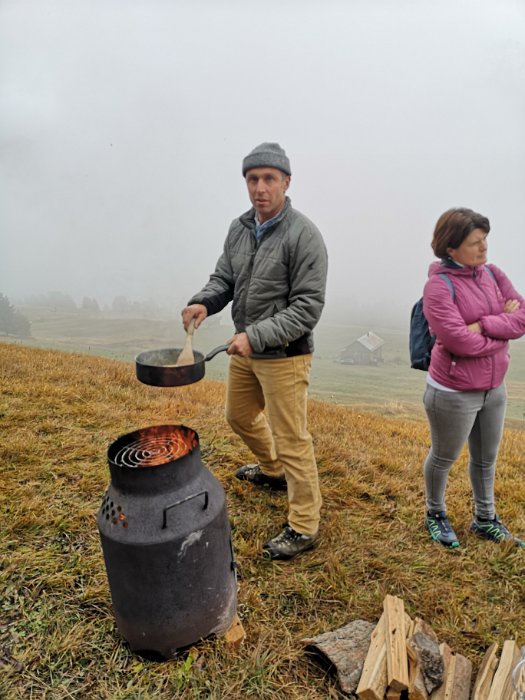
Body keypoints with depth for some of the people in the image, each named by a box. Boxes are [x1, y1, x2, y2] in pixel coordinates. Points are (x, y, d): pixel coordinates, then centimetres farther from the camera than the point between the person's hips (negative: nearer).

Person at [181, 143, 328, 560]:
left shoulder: (303, 235, -17)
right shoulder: (239, 229, 5)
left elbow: (308, 307, -21)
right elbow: (224, 279, 10)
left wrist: (257, 336, -28)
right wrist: (203, 302, -12)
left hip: (284, 356, -8)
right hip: (245, 349, 8)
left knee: (291, 440, 2)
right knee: (240, 416, 25)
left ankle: (304, 527, 21)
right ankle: (273, 471, 53)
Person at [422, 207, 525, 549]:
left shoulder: (493, 274, 2)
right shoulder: (439, 287, -19)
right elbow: (460, 341, -26)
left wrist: (485, 325, -20)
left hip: (494, 388, 7)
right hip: (454, 393, -6)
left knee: (487, 459, 21)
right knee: (444, 458, 15)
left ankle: (486, 520, 42)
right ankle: (436, 515, 39)